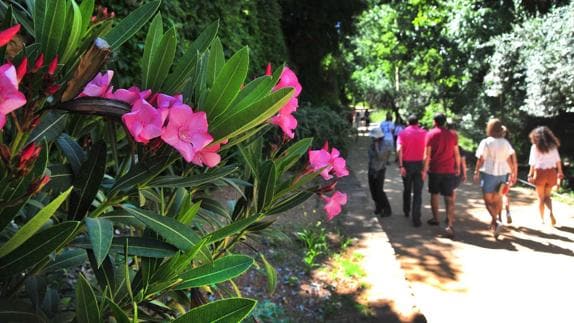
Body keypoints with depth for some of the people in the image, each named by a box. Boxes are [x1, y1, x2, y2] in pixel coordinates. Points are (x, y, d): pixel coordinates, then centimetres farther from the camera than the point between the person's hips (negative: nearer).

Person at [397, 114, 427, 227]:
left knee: (407, 189, 21)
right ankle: (416, 219, -4)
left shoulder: (403, 133, -2)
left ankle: (406, 211, 37)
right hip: (420, 164, 0)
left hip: (407, 164, 0)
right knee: (418, 192, 1)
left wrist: (401, 166, -14)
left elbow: (399, 150, -15)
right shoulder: (424, 133, 1)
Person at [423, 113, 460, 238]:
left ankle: (435, 218, 27)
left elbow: (427, 154, -8)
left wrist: (425, 169, -2)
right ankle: (450, 225, -9)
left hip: (434, 170, -1)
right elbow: (457, 153, 5)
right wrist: (458, 167, 17)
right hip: (449, 170, 1)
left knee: (434, 194, 17)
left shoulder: (431, 134, -5)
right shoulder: (452, 135, 2)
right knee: (449, 197, 0)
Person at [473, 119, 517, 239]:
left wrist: (476, 172, -2)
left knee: (488, 199, 1)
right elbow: (510, 160, 7)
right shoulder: (505, 142, 5)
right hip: (502, 174, 5)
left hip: (489, 173, -5)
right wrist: (512, 174, 15)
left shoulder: (486, 142, -10)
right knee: (497, 199, 17)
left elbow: (481, 159, -11)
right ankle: (494, 220, 26)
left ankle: (495, 221, -18)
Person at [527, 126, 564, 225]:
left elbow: (533, 162, -7)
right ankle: (550, 212, -10)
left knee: (541, 197, 11)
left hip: (540, 172, -3)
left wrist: (530, 175, -3)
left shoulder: (535, 146, -4)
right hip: (551, 172, 3)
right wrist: (560, 172, 13)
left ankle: (542, 219, 14)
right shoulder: (553, 145, 6)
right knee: (547, 196, 16)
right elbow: (558, 160, 6)